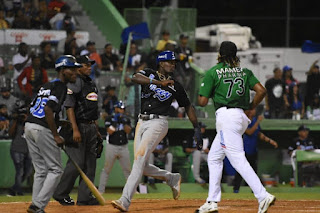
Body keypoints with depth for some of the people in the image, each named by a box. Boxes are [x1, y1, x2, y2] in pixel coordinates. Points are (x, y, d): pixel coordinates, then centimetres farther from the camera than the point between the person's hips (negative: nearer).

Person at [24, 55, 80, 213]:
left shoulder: (47, 86, 20)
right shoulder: (60, 86, -9)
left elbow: (33, 107, 18)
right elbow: (48, 109, -21)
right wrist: (56, 135, -16)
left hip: (29, 126, 9)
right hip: (42, 129, -9)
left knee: (41, 170, 14)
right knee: (55, 169, -1)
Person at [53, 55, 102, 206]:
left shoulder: (91, 83, 18)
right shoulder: (74, 83, -10)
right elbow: (69, 107, -17)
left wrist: (96, 130, 20)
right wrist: (75, 130, -24)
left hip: (91, 127, 9)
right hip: (79, 126, -9)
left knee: (90, 163, 6)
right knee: (76, 162, -12)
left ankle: (84, 197, 8)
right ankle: (61, 194, 0)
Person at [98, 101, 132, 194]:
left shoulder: (126, 119, 12)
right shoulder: (109, 118, 1)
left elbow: (128, 131, -2)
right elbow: (110, 131, -10)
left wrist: (123, 122, -13)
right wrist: (116, 122, -13)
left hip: (123, 147, 3)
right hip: (112, 146, -3)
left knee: (127, 170, 4)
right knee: (107, 169, -4)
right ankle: (100, 190, -2)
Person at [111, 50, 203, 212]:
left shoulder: (175, 86, 8)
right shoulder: (148, 74, 7)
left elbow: (188, 106, 18)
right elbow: (135, 78, -16)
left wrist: (196, 128, 11)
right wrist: (158, 82, -26)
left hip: (158, 123, -3)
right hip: (142, 123, 3)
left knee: (140, 157, -21)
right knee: (142, 166, 3)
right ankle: (172, 179, 30)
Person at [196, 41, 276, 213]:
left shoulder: (212, 73, -1)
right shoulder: (245, 71, 14)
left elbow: (202, 102, -2)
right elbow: (261, 91, 1)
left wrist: (202, 91, 19)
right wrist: (251, 107, 15)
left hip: (226, 116, -7)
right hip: (241, 117, 7)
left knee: (238, 160, -14)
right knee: (214, 157, 18)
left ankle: (263, 196, -27)